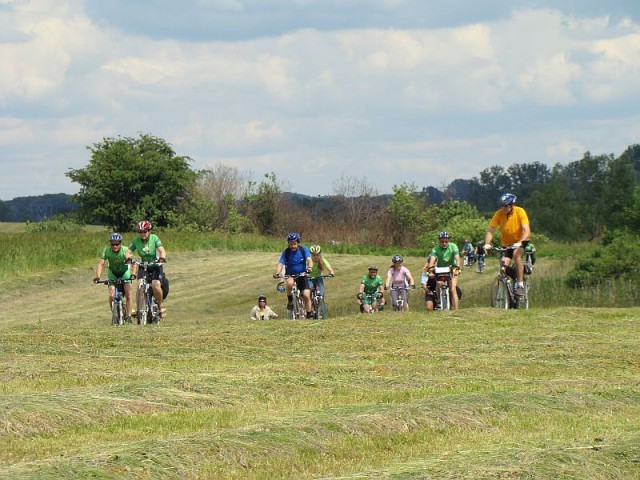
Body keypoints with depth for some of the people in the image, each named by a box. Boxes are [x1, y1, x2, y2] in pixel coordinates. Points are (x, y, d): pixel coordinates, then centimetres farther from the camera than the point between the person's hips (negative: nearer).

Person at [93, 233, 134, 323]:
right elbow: (101, 264, -30)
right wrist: (97, 276, -46)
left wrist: (133, 274, -56)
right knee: (111, 296, -14)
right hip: (113, 273, 1)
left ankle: (128, 316, -6)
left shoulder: (125, 250, -28)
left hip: (124, 272, -1)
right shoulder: (107, 251, -24)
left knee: (128, 294, -17)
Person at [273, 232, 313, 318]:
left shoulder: (303, 249, -9)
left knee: (306, 295, -14)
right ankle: (290, 300, -11)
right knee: (289, 283, -37)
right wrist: (277, 273, -40)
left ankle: (309, 315, 2)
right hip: (290, 275, -1)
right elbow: (280, 264, -19)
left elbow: (309, 260, -22)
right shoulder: (286, 252, -11)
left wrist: (310, 267, -46)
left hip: (302, 276, 1)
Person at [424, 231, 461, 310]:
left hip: (451, 269, -1)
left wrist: (457, 268, -44)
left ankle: (456, 309, -20)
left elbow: (457, 258, -27)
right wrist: (430, 271, -45)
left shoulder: (453, 246, -16)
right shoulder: (436, 249, -15)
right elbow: (432, 260, -28)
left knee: (453, 289, -17)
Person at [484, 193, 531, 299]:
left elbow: (527, 231, -29)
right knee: (504, 266, -13)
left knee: (516, 254, -32)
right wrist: (487, 243, -36)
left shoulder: (520, 212, -22)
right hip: (506, 244, 3)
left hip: (520, 242, -3)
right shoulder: (499, 214, -16)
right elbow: (490, 231, -18)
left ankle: (520, 285, -27)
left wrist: (519, 243, -45)